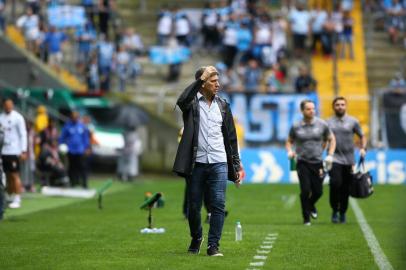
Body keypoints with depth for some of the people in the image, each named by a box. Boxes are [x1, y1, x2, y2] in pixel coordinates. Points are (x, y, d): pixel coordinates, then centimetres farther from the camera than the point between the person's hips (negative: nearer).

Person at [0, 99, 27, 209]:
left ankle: (17, 200, -2)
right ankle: (10, 198, 15)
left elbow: (23, 135, -5)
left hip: (14, 151, -5)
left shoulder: (18, 117, -4)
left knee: (15, 175, -4)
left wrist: (23, 151, -10)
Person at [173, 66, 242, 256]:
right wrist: (201, 79, -24)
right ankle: (196, 238, 29)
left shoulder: (222, 105, 11)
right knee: (193, 206, 6)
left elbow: (231, 138, 14)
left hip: (219, 164, 2)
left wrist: (237, 165, 10)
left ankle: (213, 245, -1)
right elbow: (182, 100, -26)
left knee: (218, 205, -7)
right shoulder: (192, 102, 1)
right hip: (196, 163, -2)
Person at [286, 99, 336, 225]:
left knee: (318, 191, 3)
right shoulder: (296, 126, 0)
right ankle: (306, 218, 5)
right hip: (302, 163, -1)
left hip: (317, 163, 2)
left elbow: (331, 139, 12)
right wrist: (290, 151, -8)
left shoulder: (322, 124, 1)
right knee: (305, 190, -11)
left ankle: (311, 205, 38)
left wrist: (330, 155, 0)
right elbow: (289, 141, 13)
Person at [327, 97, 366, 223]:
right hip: (334, 159, -1)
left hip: (349, 160, 1)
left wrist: (363, 148, -4)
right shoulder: (328, 122, 7)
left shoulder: (353, 121, 7)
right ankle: (335, 211, -4)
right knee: (335, 183, -19)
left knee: (346, 189, 4)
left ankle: (342, 213, 20)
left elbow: (362, 137, 14)